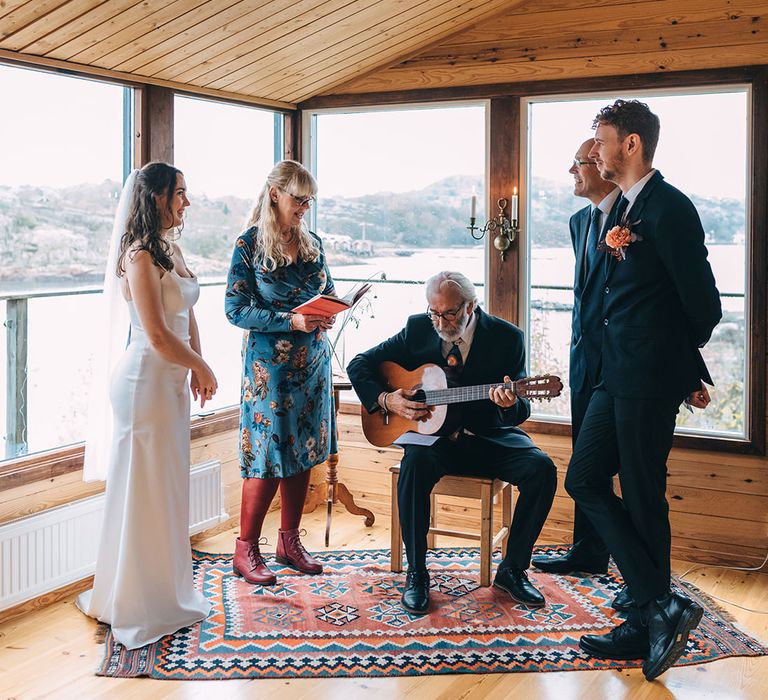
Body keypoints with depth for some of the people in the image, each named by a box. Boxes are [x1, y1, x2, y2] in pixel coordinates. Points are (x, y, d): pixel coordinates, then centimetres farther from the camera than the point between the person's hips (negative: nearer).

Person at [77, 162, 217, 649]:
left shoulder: (170, 249, 12)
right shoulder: (140, 255, -17)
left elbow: (188, 317, 16)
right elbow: (158, 337, -20)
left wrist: (195, 369, 4)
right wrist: (203, 367, -6)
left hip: (171, 380, 9)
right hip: (146, 380, -9)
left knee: (170, 489, 17)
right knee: (145, 490, 2)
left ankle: (166, 592, 31)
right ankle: (139, 605, 17)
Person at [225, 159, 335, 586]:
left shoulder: (312, 243, 9)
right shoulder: (249, 245, -7)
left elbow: (328, 292, 18)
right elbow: (236, 310, -11)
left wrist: (328, 312, -6)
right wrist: (291, 320, -21)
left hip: (312, 362, 6)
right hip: (269, 363, -6)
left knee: (303, 452, 10)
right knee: (267, 457, -5)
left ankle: (289, 541, 23)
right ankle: (246, 549, 9)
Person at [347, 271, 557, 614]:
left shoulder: (506, 337, -6)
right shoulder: (418, 329, -1)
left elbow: (520, 413, -6)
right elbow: (359, 364, 5)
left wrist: (510, 403, -31)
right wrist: (386, 400, -13)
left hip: (490, 437, 1)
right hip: (433, 434, 0)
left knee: (542, 468, -25)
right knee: (415, 464, -34)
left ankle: (512, 569, -6)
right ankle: (416, 573, -17)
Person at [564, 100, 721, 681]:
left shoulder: (668, 207, -13)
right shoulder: (623, 210, 15)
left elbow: (703, 304, -14)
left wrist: (685, 366, 3)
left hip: (650, 378, -10)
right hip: (618, 375, 10)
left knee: (642, 497, -1)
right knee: (584, 480, 8)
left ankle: (649, 622, 13)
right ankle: (661, 608, 12)